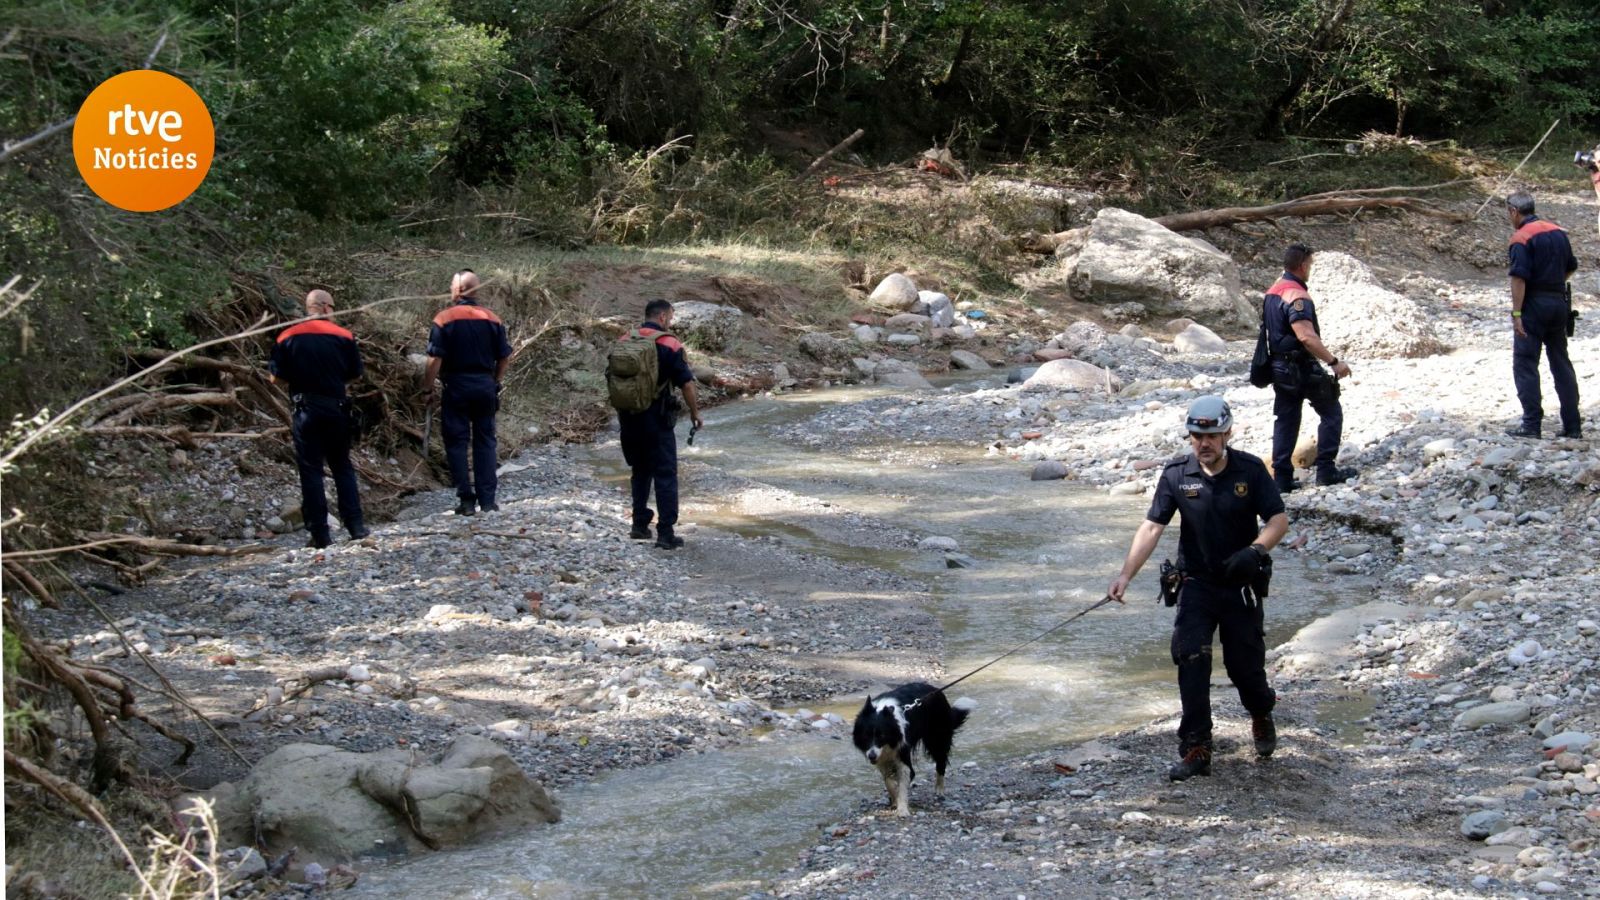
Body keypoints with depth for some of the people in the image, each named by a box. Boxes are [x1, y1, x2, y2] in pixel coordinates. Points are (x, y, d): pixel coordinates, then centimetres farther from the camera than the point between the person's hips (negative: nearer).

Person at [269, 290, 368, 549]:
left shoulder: (288, 338, -3)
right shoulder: (344, 337, -2)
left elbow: (276, 378, -1)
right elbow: (354, 375, 4)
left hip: (305, 409, -1)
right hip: (337, 408, 1)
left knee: (310, 470, 3)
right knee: (342, 468, 13)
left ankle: (320, 534, 0)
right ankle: (356, 526, 7)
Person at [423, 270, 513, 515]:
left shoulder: (444, 320, -9)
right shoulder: (492, 320, 3)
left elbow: (435, 360, -13)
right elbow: (504, 358, 6)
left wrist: (428, 388, -3)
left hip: (456, 387, -3)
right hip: (486, 388, 3)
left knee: (457, 442, 4)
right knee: (485, 442, 10)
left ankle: (466, 499, 1)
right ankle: (487, 499, 9)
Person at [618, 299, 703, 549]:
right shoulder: (669, 345, -11)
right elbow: (687, 383, -11)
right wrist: (695, 413, 2)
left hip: (629, 419, 6)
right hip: (657, 421, -6)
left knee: (640, 472, 21)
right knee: (665, 476, 0)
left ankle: (640, 526, 23)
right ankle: (665, 534, -4)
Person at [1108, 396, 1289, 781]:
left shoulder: (1250, 470, -7)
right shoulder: (1177, 474, -5)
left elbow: (1279, 520, -6)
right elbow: (1152, 527, -8)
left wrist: (1255, 550, -26)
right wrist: (1125, 575, -20)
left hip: (1242, 584, -1)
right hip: (1197, 583, 1)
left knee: (1244, 665, 2)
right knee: (1191, 658, -16)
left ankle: (1262, 716, 37)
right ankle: (1195, 750, -12)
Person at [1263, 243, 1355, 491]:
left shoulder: (1271, 293, 10)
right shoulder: (1297, 296, -20)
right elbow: (1306, 336, -29)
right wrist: (1334, 362, -27)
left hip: (1279, 366, 9)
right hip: (1302, 367, -9)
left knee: (1285, 420, 11)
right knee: (1331, 413, 4)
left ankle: (1282, 478, 9)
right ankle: (1326, 470, 3)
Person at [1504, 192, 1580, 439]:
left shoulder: (1521, 238, -13)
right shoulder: (1558, 232, 10)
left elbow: (1519, 278, -20)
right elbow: (1571, 267, 19)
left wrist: (1516, 313, -19)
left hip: (1534, 306, -7)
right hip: (1559, 303, 7)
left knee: (1525, 365, -2)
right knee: (1561, 363, 12)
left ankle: (1532, 424, -7)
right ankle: (1572, 425, 11)